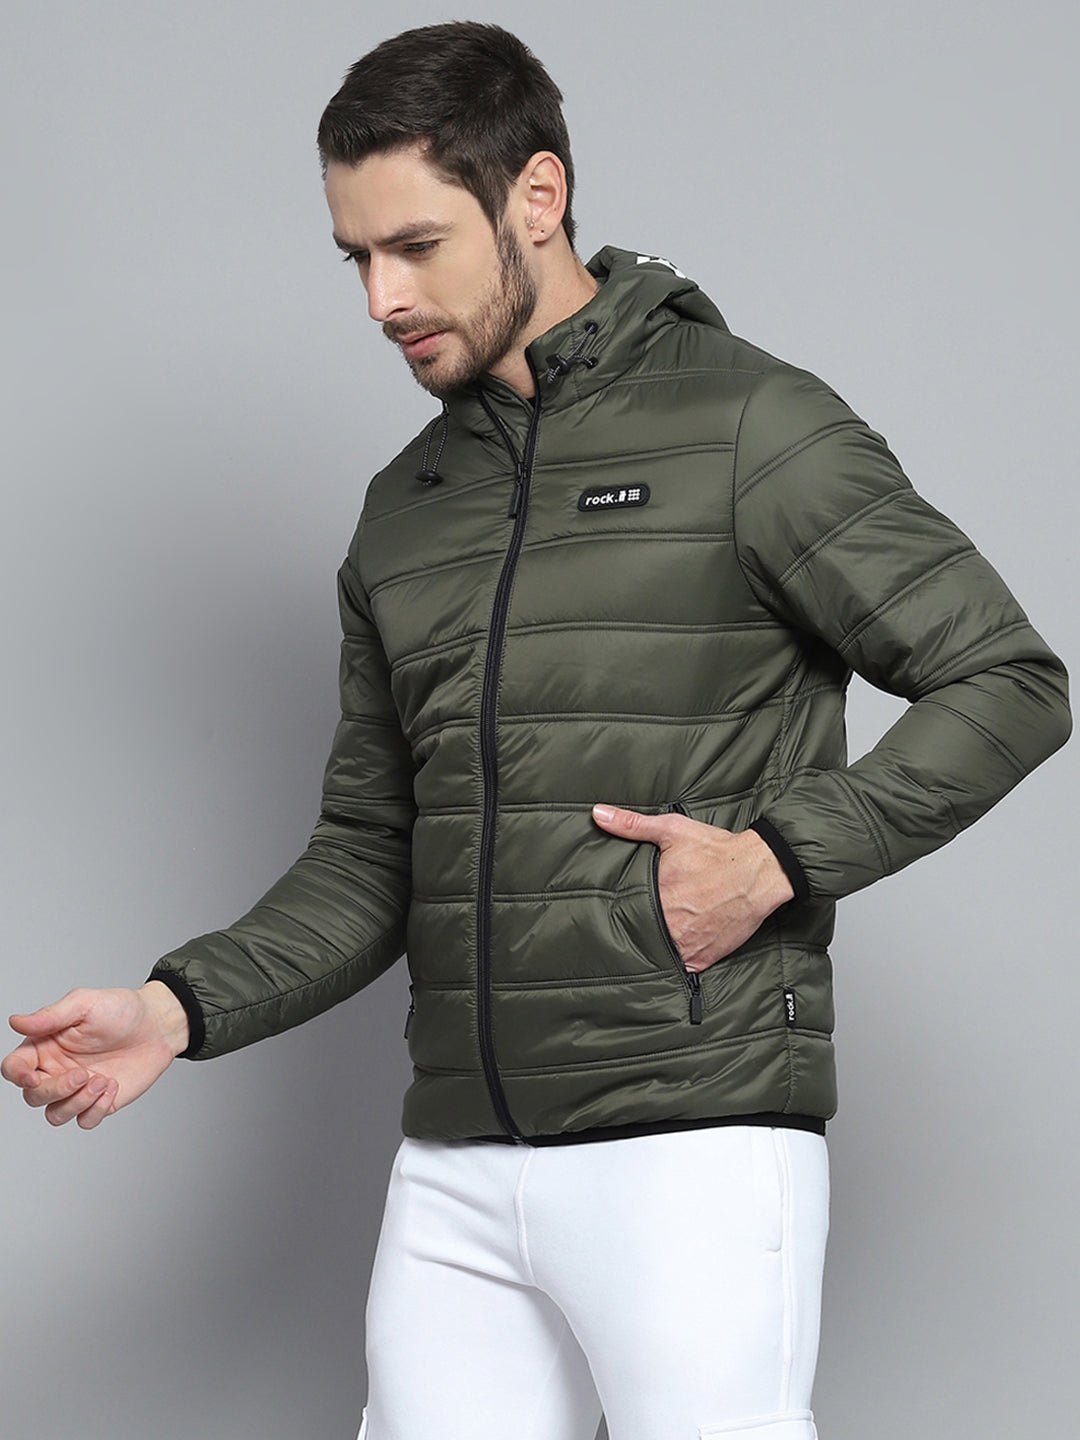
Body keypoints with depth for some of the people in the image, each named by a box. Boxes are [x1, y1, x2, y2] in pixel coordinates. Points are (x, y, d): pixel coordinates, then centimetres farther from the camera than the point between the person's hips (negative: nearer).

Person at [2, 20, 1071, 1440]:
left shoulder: (748, 426, -3)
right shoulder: (406, 511, 15)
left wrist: (779, 858, -14)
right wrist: (182, 1008, 2)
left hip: (691, 1140, -6)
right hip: (456, 1165, 6)